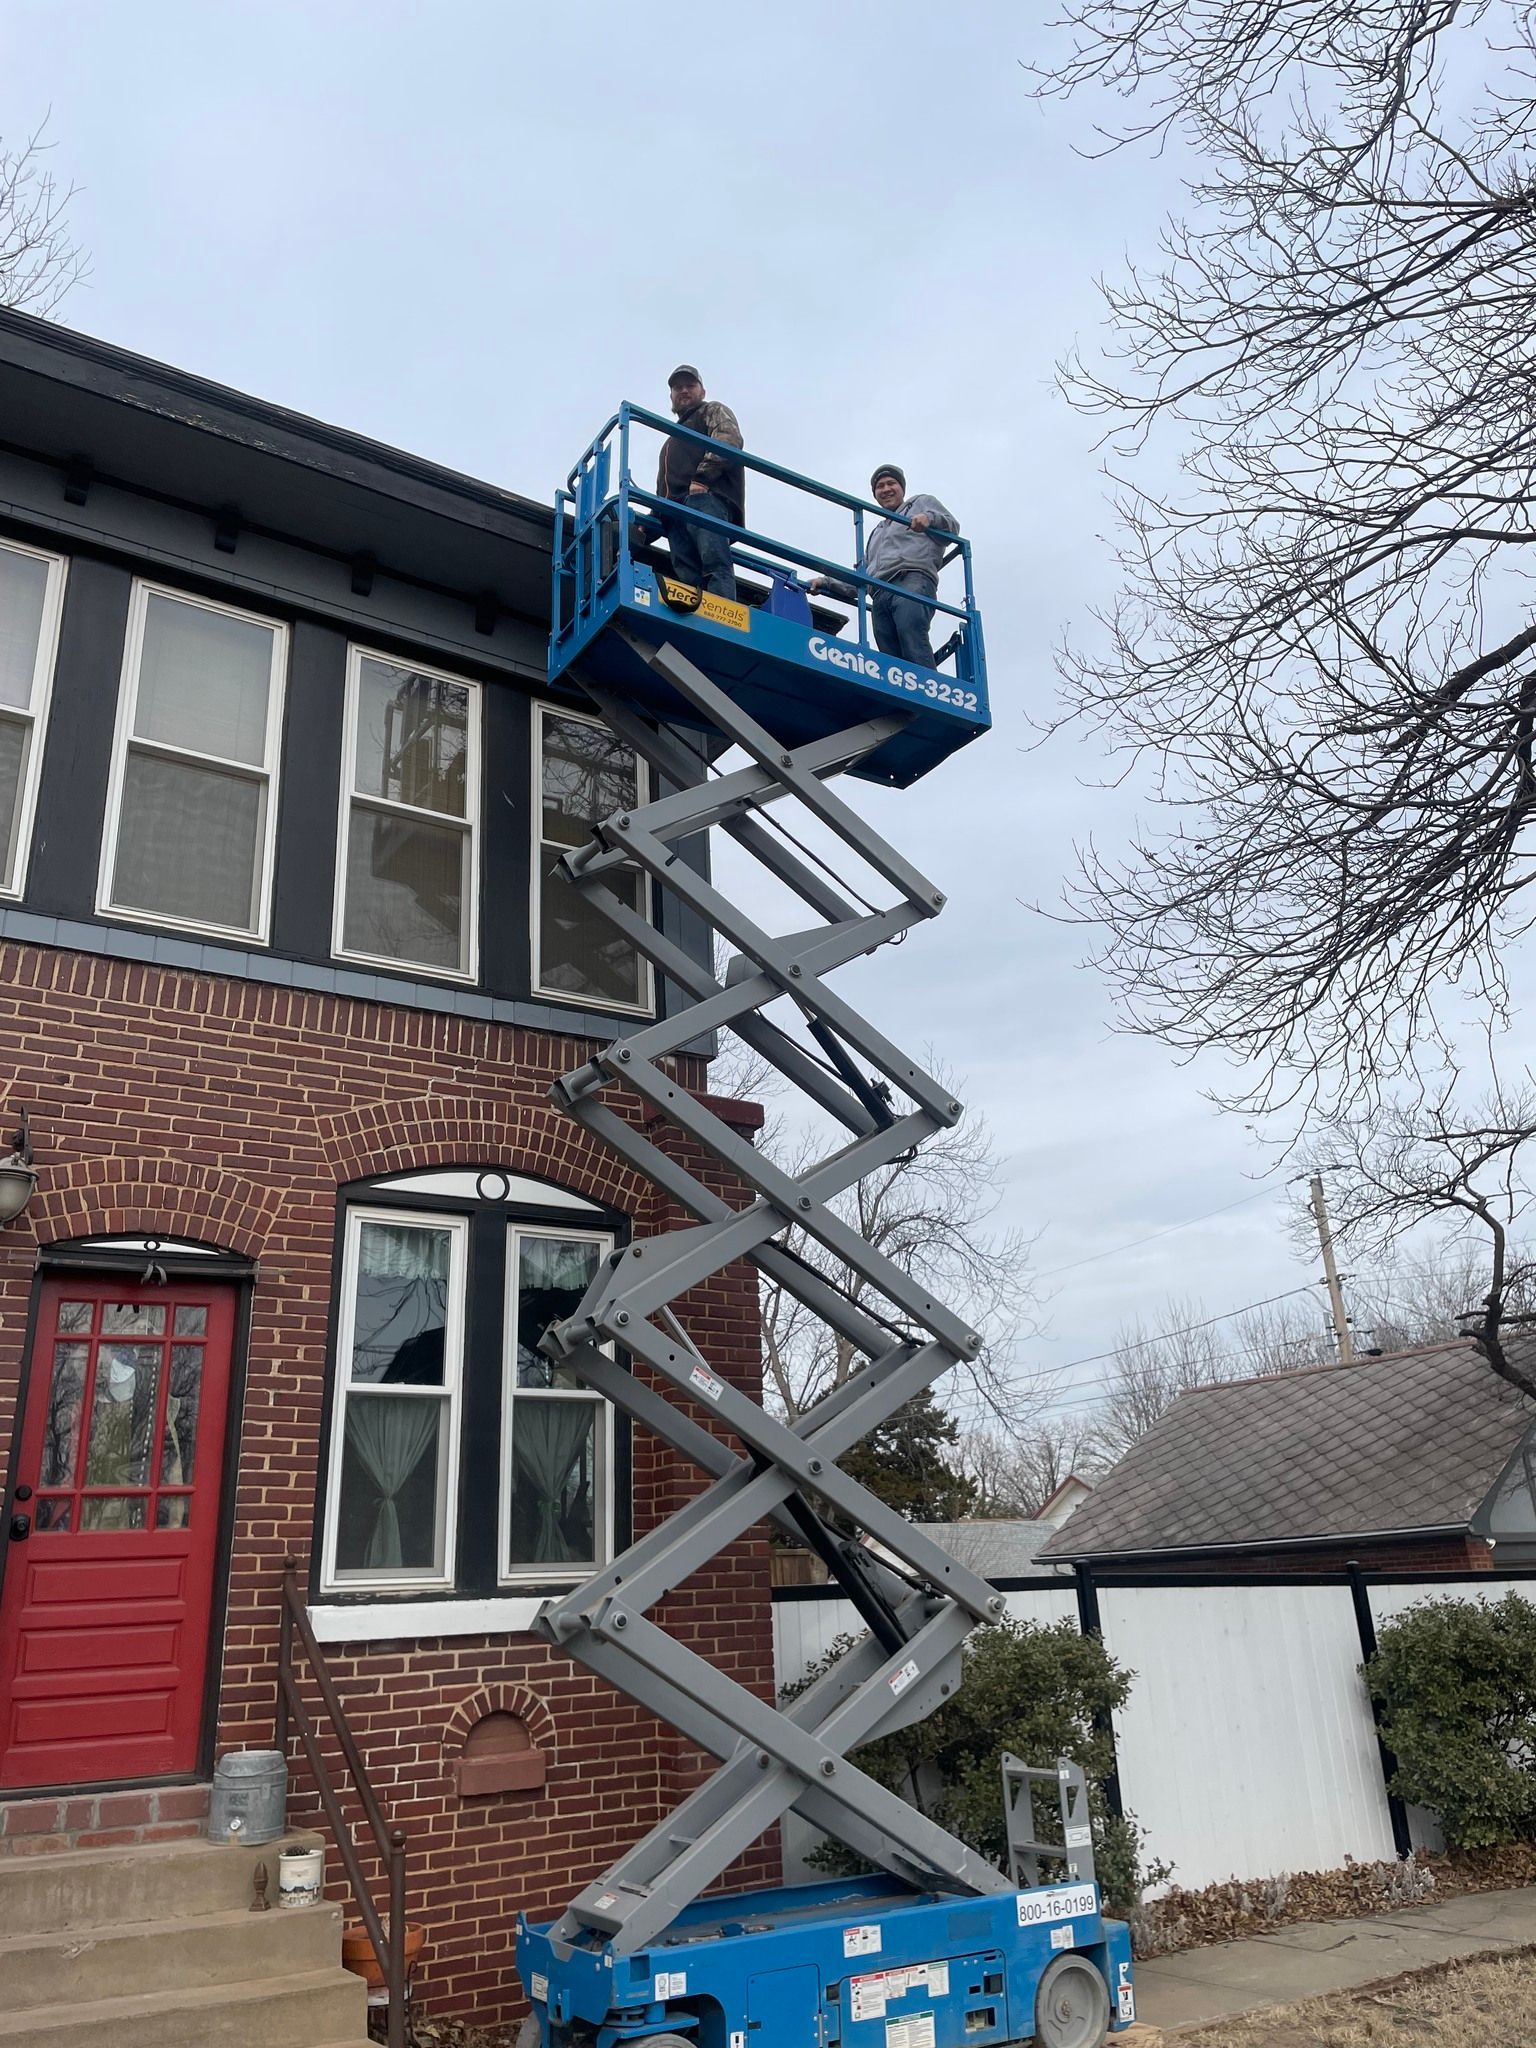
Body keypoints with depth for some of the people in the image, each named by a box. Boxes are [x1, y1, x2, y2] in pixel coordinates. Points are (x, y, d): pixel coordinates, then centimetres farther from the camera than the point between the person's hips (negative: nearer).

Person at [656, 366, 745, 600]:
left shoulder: (713, 411, 21)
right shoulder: (674, 439, 43)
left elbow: (729, 439, -2)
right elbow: (663, 489, 39)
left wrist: (703, 476, -14)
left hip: (706, 496, -7)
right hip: (675, 512, 8)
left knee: (715, 564, -29)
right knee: (687, 576, -14)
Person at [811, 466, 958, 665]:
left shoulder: (920, 502, 28)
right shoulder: (876, 534, 43)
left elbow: (951, 526, 11)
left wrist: (929, 518, -10)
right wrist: (827, 582, 24)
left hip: (913, 582, -5)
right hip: (880, 596, 5)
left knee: (912, 639, -31)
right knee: (890, 655, -16)